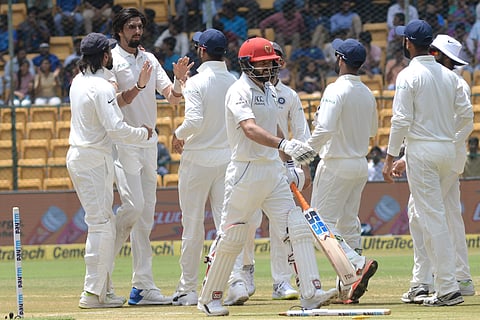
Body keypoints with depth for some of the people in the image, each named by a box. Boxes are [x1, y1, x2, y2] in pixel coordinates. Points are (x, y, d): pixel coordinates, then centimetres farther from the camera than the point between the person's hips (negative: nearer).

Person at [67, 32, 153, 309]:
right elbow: (115, 128, -22)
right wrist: (144, 133, -5)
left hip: (78, 157, 10)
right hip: (95, 160, -10)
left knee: (106, 223, 15)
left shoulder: (78, 82, 11)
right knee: (101, 224, -8)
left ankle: (103, 288, 16)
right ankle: (93, 293, -10)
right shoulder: (101, 87, -17)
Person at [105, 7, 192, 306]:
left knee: (146, 214, 4)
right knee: (133, 205, -18)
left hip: (149, 144, 7)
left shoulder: (150, 60, 13)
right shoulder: (111, 60, -6)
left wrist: (179, 80, -12)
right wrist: (139, 87, -27)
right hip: (123, 143, -7)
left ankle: (143, 287, 5)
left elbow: (172, 98, 8)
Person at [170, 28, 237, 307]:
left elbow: (195, 120, -22)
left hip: (198, 158, -4)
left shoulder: (197, 82, -12)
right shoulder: (235, 83, 3)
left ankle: (188, 289, 8)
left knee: (193, 226, 3)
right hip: (228, 158, 4)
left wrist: (178, 135, -3)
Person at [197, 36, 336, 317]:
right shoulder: (239, 92, -14)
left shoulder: (270, 91, 13)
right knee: (232, 236, 0)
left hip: (273, 170, 8)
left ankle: (311, 293, -7)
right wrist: (284, 145, -45)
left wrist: (289, 163, 18)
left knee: (298, 228, -4)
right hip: (246, 170, -8)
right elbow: (250, 129, -31)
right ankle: (210, 298, 14)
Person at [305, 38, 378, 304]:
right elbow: (372, 130, 21)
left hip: (336, 164, -8)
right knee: (348, 224, 12)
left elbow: (325, 129, -25)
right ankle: (348, 289, 10)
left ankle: (358, 263, -24)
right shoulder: (367, 94, 9)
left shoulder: (336, 90, -15)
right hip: (361, 165, 8)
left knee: (322, 222, -4)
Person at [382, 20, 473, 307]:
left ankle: (448, 288, -13)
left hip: (421, 150, -7)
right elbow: (466, 115, 8)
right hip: (448, 149, 7)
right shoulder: (449, 75, 9)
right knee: (421, 218, 20)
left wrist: (390, 157, -7)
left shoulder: (409, 75, -9)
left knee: (433, 218, -8)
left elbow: (402, 120, -13)